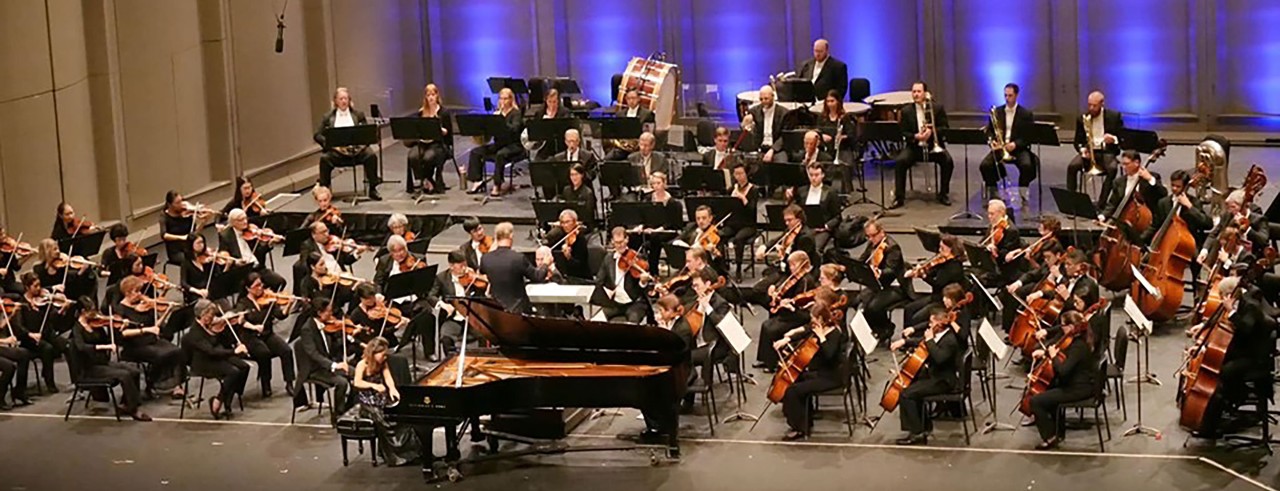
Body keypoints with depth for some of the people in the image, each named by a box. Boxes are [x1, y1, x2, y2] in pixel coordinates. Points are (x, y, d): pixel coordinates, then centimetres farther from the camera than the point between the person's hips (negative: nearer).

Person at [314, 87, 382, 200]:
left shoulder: (358, 114, 14)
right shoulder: (328, 117, 11)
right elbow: (317, 135, 4)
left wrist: (363, 142, -14)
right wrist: (332, 144, -13)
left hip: (356, 149, 1)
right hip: (336, 151, -1)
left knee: (371, 156, -28)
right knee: (324, 158, -31)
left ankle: (372, 190, -17)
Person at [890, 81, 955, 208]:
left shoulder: (938, 108, 3)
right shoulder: (906, 112, 4)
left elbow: (945, 128, 0)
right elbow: (903, 133, 2)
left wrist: (931, 131, -20)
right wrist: (915, 137, -19)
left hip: (934, 146, 0)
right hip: (915, 146, 0)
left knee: (948, 161, -27)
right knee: (899, 161, -26)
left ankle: (943, 194, -7)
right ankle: (899, 197, -18)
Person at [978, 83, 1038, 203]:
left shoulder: (1026, 114, 3)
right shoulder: (996, 112, 11)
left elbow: (1029, 135, -3)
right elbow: (989, 130, 13)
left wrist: (1016, 144, -19)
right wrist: (992, 141, -10)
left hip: (1019, 148, -2)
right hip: (999, 147, 2)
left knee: (1027, 165, -33)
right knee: (985, 165, -25)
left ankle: (1023, 196, -13)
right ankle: (993, 195, -6)